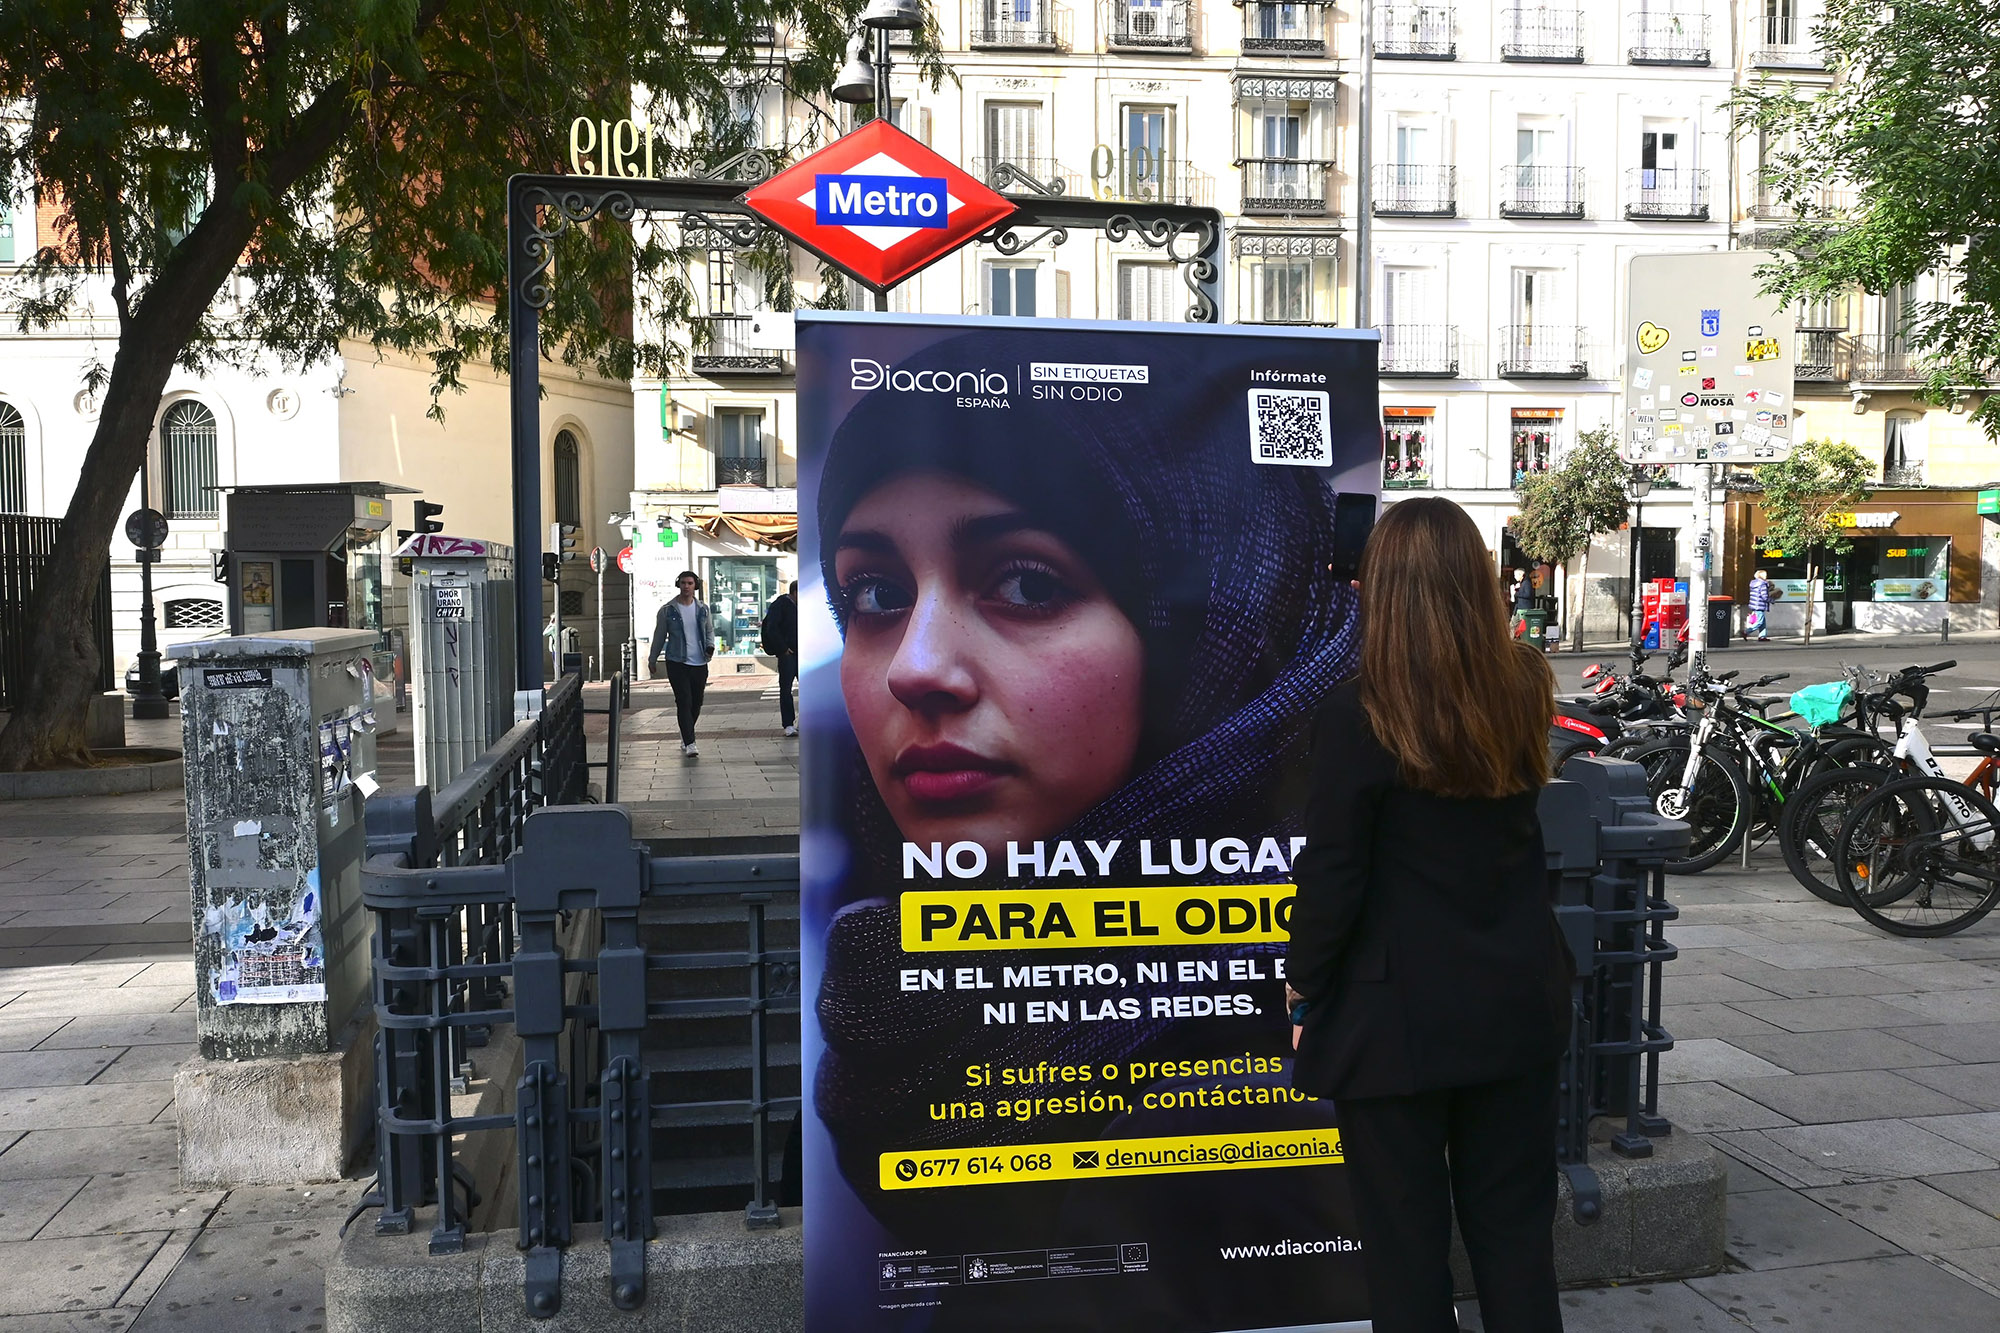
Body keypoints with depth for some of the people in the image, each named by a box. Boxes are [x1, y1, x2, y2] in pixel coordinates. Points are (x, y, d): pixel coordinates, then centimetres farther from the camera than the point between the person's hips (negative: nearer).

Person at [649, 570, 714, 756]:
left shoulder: (703, 609, 8)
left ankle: (685, 736, 29)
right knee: (684, 702, -11)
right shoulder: (668, 610, 0)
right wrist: (653, 659, 11)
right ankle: (689, 743, -14)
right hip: (677, 663, -3)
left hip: (700, 663, 4)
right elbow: (659, 636, 7)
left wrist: (710, 645, -2)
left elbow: (710, 630, 19)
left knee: (696, 703, 9)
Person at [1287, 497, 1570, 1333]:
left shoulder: (1359, 715, -18)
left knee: (1406, 1237, 10)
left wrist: (1303, 992, -2)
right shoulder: (1524, 692, -3)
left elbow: (1330, 877, -17)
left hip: (1398, 1015, -5)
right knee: (1513, 1223, 18)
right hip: (1517, 1001, 5)